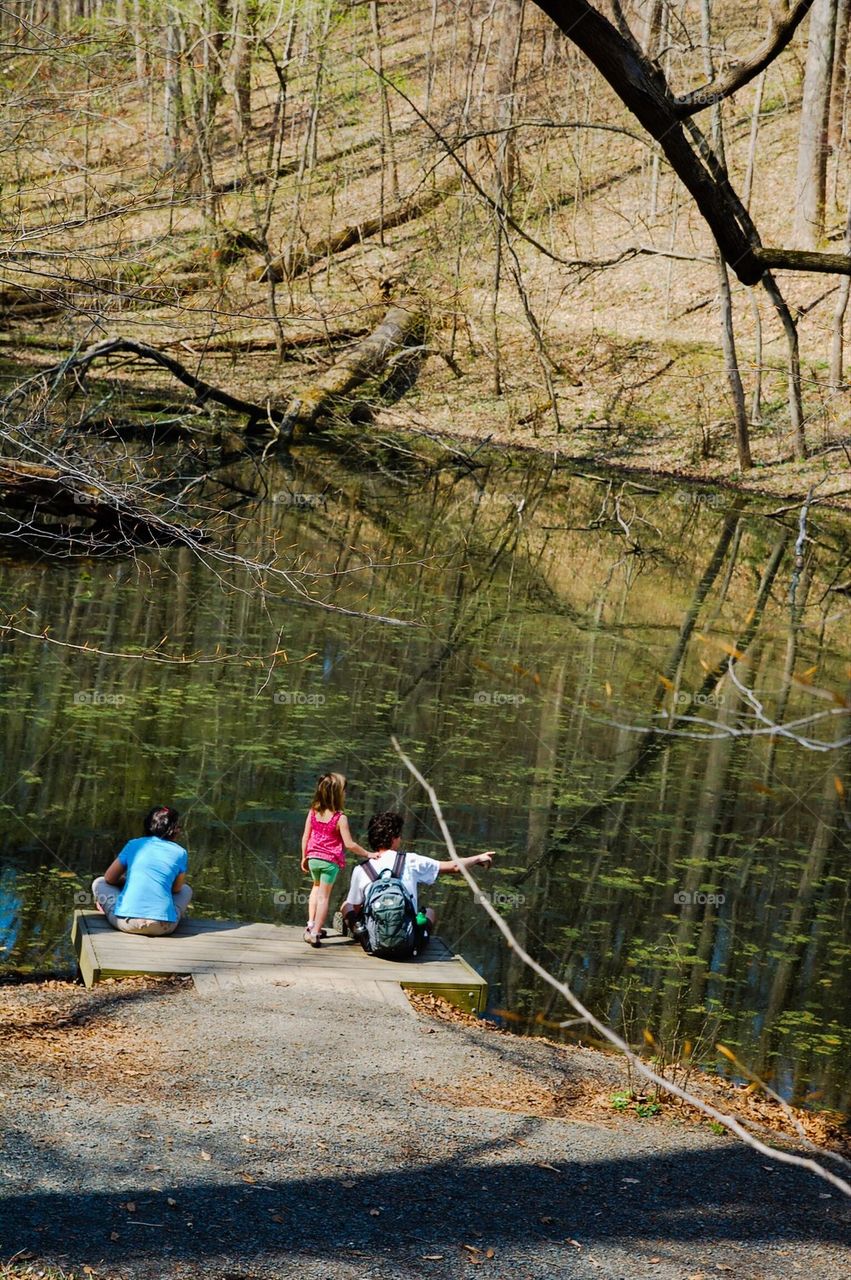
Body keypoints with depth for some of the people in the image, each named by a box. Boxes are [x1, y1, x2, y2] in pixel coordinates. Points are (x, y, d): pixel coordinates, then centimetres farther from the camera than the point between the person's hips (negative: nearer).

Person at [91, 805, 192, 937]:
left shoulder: (133, 845, 10)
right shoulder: (180, 853, 7)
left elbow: (109, 878, 15)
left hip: (126, 922, 0)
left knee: (99, 883, 26)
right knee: (186, 890, 30)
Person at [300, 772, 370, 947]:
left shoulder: (313, 812, -3)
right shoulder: (340, 818, -16)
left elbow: (305, 837, 2)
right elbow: (349, 844, -17)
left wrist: (304, 858, 14)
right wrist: (367, 854, -7)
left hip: (313, 858, 4)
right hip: (331, 860, -4)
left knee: (317, 886, 29)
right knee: (324, 896, 6)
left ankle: (311, 923, 22)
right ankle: (315, 932, 4)